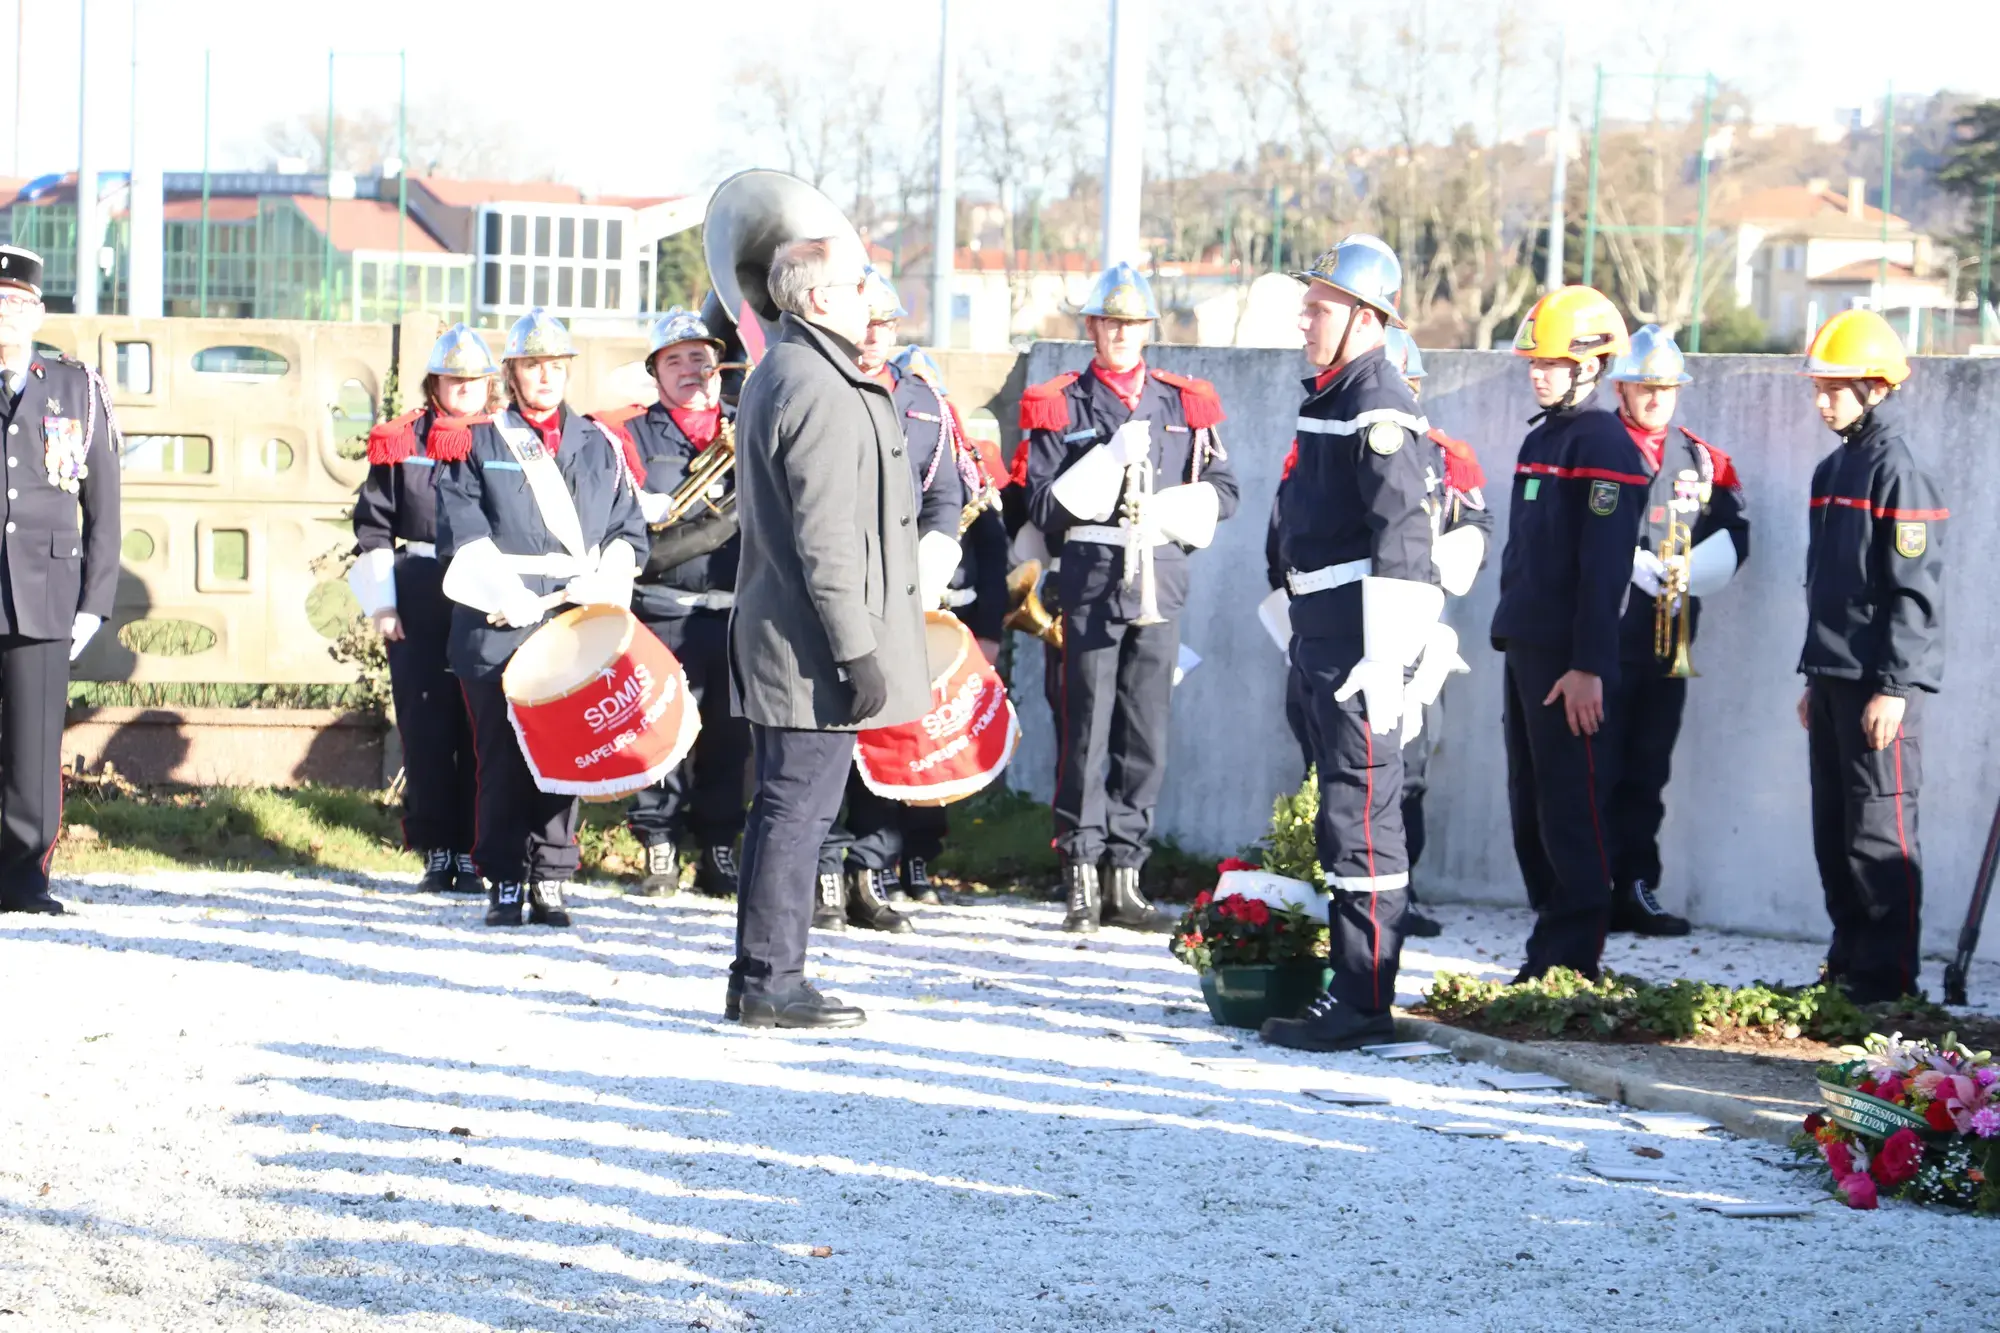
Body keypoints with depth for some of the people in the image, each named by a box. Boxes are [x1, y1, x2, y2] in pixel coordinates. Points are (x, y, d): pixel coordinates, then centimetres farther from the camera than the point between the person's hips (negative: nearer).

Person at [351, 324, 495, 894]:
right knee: (426, 728, 1)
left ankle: (471, 855, 6)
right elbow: (373, 527, 7)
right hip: (419, 605, 0)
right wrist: (381, 604, 0)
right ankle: (437, 853, 9)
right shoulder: (401, 442, 7)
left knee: (481, 729, -1)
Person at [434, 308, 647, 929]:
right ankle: (504, 882, 4)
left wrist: (605, 591, -4)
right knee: (502, 754, -3)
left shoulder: (599, 446, 16)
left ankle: (551, 882, 6)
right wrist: (515, 600, -11)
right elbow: (464, 537, -1)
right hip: (499, 625, -2)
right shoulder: (475, 444, 9)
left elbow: (628, 531, 14)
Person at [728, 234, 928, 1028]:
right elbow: (827, 540, -22)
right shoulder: (825, 393, -18)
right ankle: (771, 984, -1)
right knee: (799, 809, -5)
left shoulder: (774, 376, 16)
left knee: (785, 808, 14)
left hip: (775, 635, 11)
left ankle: (760, 978, 20)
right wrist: (858, 651, -20)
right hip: (814, 646, -11)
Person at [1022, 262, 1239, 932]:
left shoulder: (1184, 404, 12)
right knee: (1086, 733, -3)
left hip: (1160, 587, 3)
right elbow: (1044, 507, -4)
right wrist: (1112, 458, -15)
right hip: (1091, 583, -3)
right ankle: (1081, 873, 1)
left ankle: (1125, 872, 12)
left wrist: (1166, 513, -8)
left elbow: (1222, 491, 10)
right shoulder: (1061, 406, 4)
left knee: (1146, 737, 5)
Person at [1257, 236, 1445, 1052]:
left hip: (1360, 639, -11)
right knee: (1342, 810, 15)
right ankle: (1349, 987, 24)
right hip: (1322, 633, 11)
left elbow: (1401, 536, -21)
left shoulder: (1378, 405, -14)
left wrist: (1385, 654, -24)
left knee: (1360, 817, -8)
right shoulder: (1330, 396, 17)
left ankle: (1363, 1006, -5)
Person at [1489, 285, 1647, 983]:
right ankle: (1551, 948, 20)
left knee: (1571, 813, -7)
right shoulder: (1540, 439, 18)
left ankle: (1570, 961, -4)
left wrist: (1588, 665, -22)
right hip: (1525, 650, 10)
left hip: (1569, 661, -10)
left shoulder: (1604, 444, -11)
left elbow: (1603, 566, -17)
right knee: (1530, 812, 12)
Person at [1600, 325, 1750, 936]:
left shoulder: (1703, 459, 15)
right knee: (1599, 768, -6)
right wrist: (1635, 565, -19)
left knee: (1648, 771, 10)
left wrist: (1683, 573, -12)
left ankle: (1636, 890, 16)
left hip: (1670, 637, 5)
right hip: (1605, 633, -5)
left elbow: (1734, 535, 4)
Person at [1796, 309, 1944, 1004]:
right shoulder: (1833, 469, 16)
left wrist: (1893, 686, -19)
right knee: (1833, 833, 12)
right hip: (1833, 679, 9)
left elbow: (1915, 591, -16)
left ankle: (1888, 978, -3)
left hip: (1879, 684, -9)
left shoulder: (1898, 471, -12)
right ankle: (1848, 964, 20)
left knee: (1880, 832, -7)